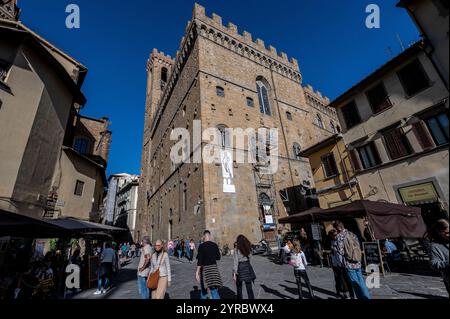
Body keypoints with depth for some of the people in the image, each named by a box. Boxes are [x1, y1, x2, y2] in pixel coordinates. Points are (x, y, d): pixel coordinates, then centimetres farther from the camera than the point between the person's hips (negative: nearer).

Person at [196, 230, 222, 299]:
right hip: (214, 268, 3)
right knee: (214, 290, 7)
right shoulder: (215, 245, -1)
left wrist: (197, 272, -11)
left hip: (205, 268, -3)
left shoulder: (201, 246, -13)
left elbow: (199, 260, -16)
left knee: (203, 289, 19)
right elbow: (218, 257, 8)